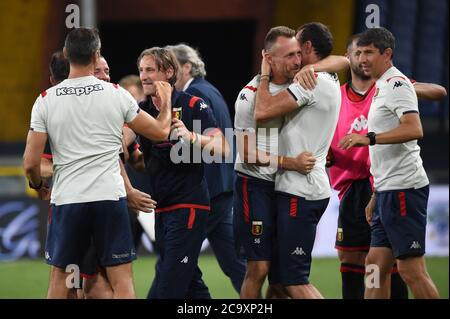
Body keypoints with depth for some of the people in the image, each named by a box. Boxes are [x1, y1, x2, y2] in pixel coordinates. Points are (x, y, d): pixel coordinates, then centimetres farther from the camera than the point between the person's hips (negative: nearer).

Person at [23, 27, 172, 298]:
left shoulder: (46, 100, -2)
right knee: (122, 281, 2)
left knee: (60, 279, 13)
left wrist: (39, 186, 19)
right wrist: (166, 102, 27)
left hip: (66, 199, 1)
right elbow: (161, 131, 6)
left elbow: (31, 163, -3)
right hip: (110, 196, -1)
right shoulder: (116, 94, -2)